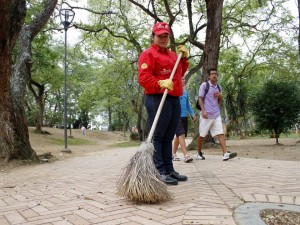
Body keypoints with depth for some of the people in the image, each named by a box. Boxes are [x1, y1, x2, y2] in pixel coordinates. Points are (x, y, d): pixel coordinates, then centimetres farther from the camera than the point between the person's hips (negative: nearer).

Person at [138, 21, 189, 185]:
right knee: (157, 136, -6)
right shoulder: (148, 54, -2)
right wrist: (161, 83, -27)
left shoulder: (172, 55, 24)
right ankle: (159, 172, -3)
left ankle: (169, 170, 18)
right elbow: (143, 78, -13)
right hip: (157, 99, -8)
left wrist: (184, 58, 21)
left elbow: (180, 73, 32)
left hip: (175, 100, 9)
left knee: (168, 137, 11)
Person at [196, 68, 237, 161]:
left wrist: (220, 96, -3)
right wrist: (203, 110, -17)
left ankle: (225, 153, -13)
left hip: (216, 114, 5)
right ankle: (199, 153, 20)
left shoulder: (218, 87, 14)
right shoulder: (204, 85, -2)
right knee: (202, 135, 5)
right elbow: (200, 99, -5)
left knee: (220, 133, -7)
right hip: (206, 114, -4)